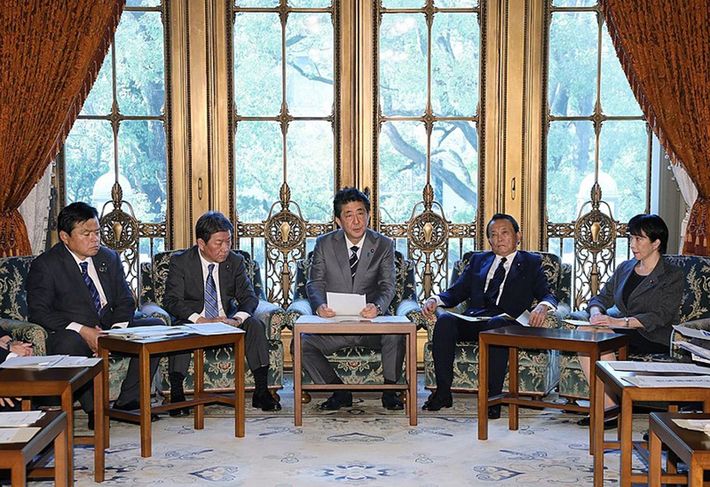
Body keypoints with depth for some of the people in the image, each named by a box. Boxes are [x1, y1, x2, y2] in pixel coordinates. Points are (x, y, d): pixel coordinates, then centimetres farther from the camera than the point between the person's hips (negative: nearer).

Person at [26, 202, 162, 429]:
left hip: (111, 328, 5)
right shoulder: (45, 265, -5)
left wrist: (117, 330, -11)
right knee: (68, 344, -39)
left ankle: (127, 401, -13)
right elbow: (38, 311, -14)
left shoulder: (110, 258, 11)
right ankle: (93, 407, -22)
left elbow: (125, 300, 11)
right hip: (72, 332, -5)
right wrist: (82, 330, -24)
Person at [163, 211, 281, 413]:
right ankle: (176, 394, -29)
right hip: (194, 322, -2)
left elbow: (249, 297, -4)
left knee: (254, 324, -24)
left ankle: (261, 392, -22)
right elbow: (171, 301, -16)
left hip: (227, 321, 2)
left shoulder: (235, 261, 1)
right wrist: (201, 320, -32)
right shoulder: (180, 262, -8)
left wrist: (237, 319, -27)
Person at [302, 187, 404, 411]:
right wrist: (319, 305, -25)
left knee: (396, 335, -32)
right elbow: (315, 282, -1)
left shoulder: (384, 245, 2)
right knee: (302, 344, -23)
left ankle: (389, 391, -6)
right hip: (335, 322, 1)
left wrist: (377, 306, -30)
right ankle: (340, 392, -4)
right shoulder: (324, 244, 3)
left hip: (371, 322, -1)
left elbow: (388, 285, -7)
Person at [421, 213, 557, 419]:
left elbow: (547, 295, 7)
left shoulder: (531, 263, 19)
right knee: (444, 321, -29)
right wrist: (434, 300, -1)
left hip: (506, 322, -3)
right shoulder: (478, 260, 27)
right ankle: (443, 391, -23)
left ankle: (494, 397, -33)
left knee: (495, 325, -39)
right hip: (472, 320, 3)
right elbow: (456, 292, 21)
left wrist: (543, 306, -18)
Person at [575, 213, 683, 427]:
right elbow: (602, 297, 15)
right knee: (583, 332, -24)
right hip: (623, 330, 6)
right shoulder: (625, 268, 18)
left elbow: (660, 317, -15)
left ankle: (610, 407, -23)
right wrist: (596, 312, -11)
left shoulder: (672, 276, -2)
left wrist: (620, 322, -27)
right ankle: (606, 405, -26)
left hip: (655, 338, -6)